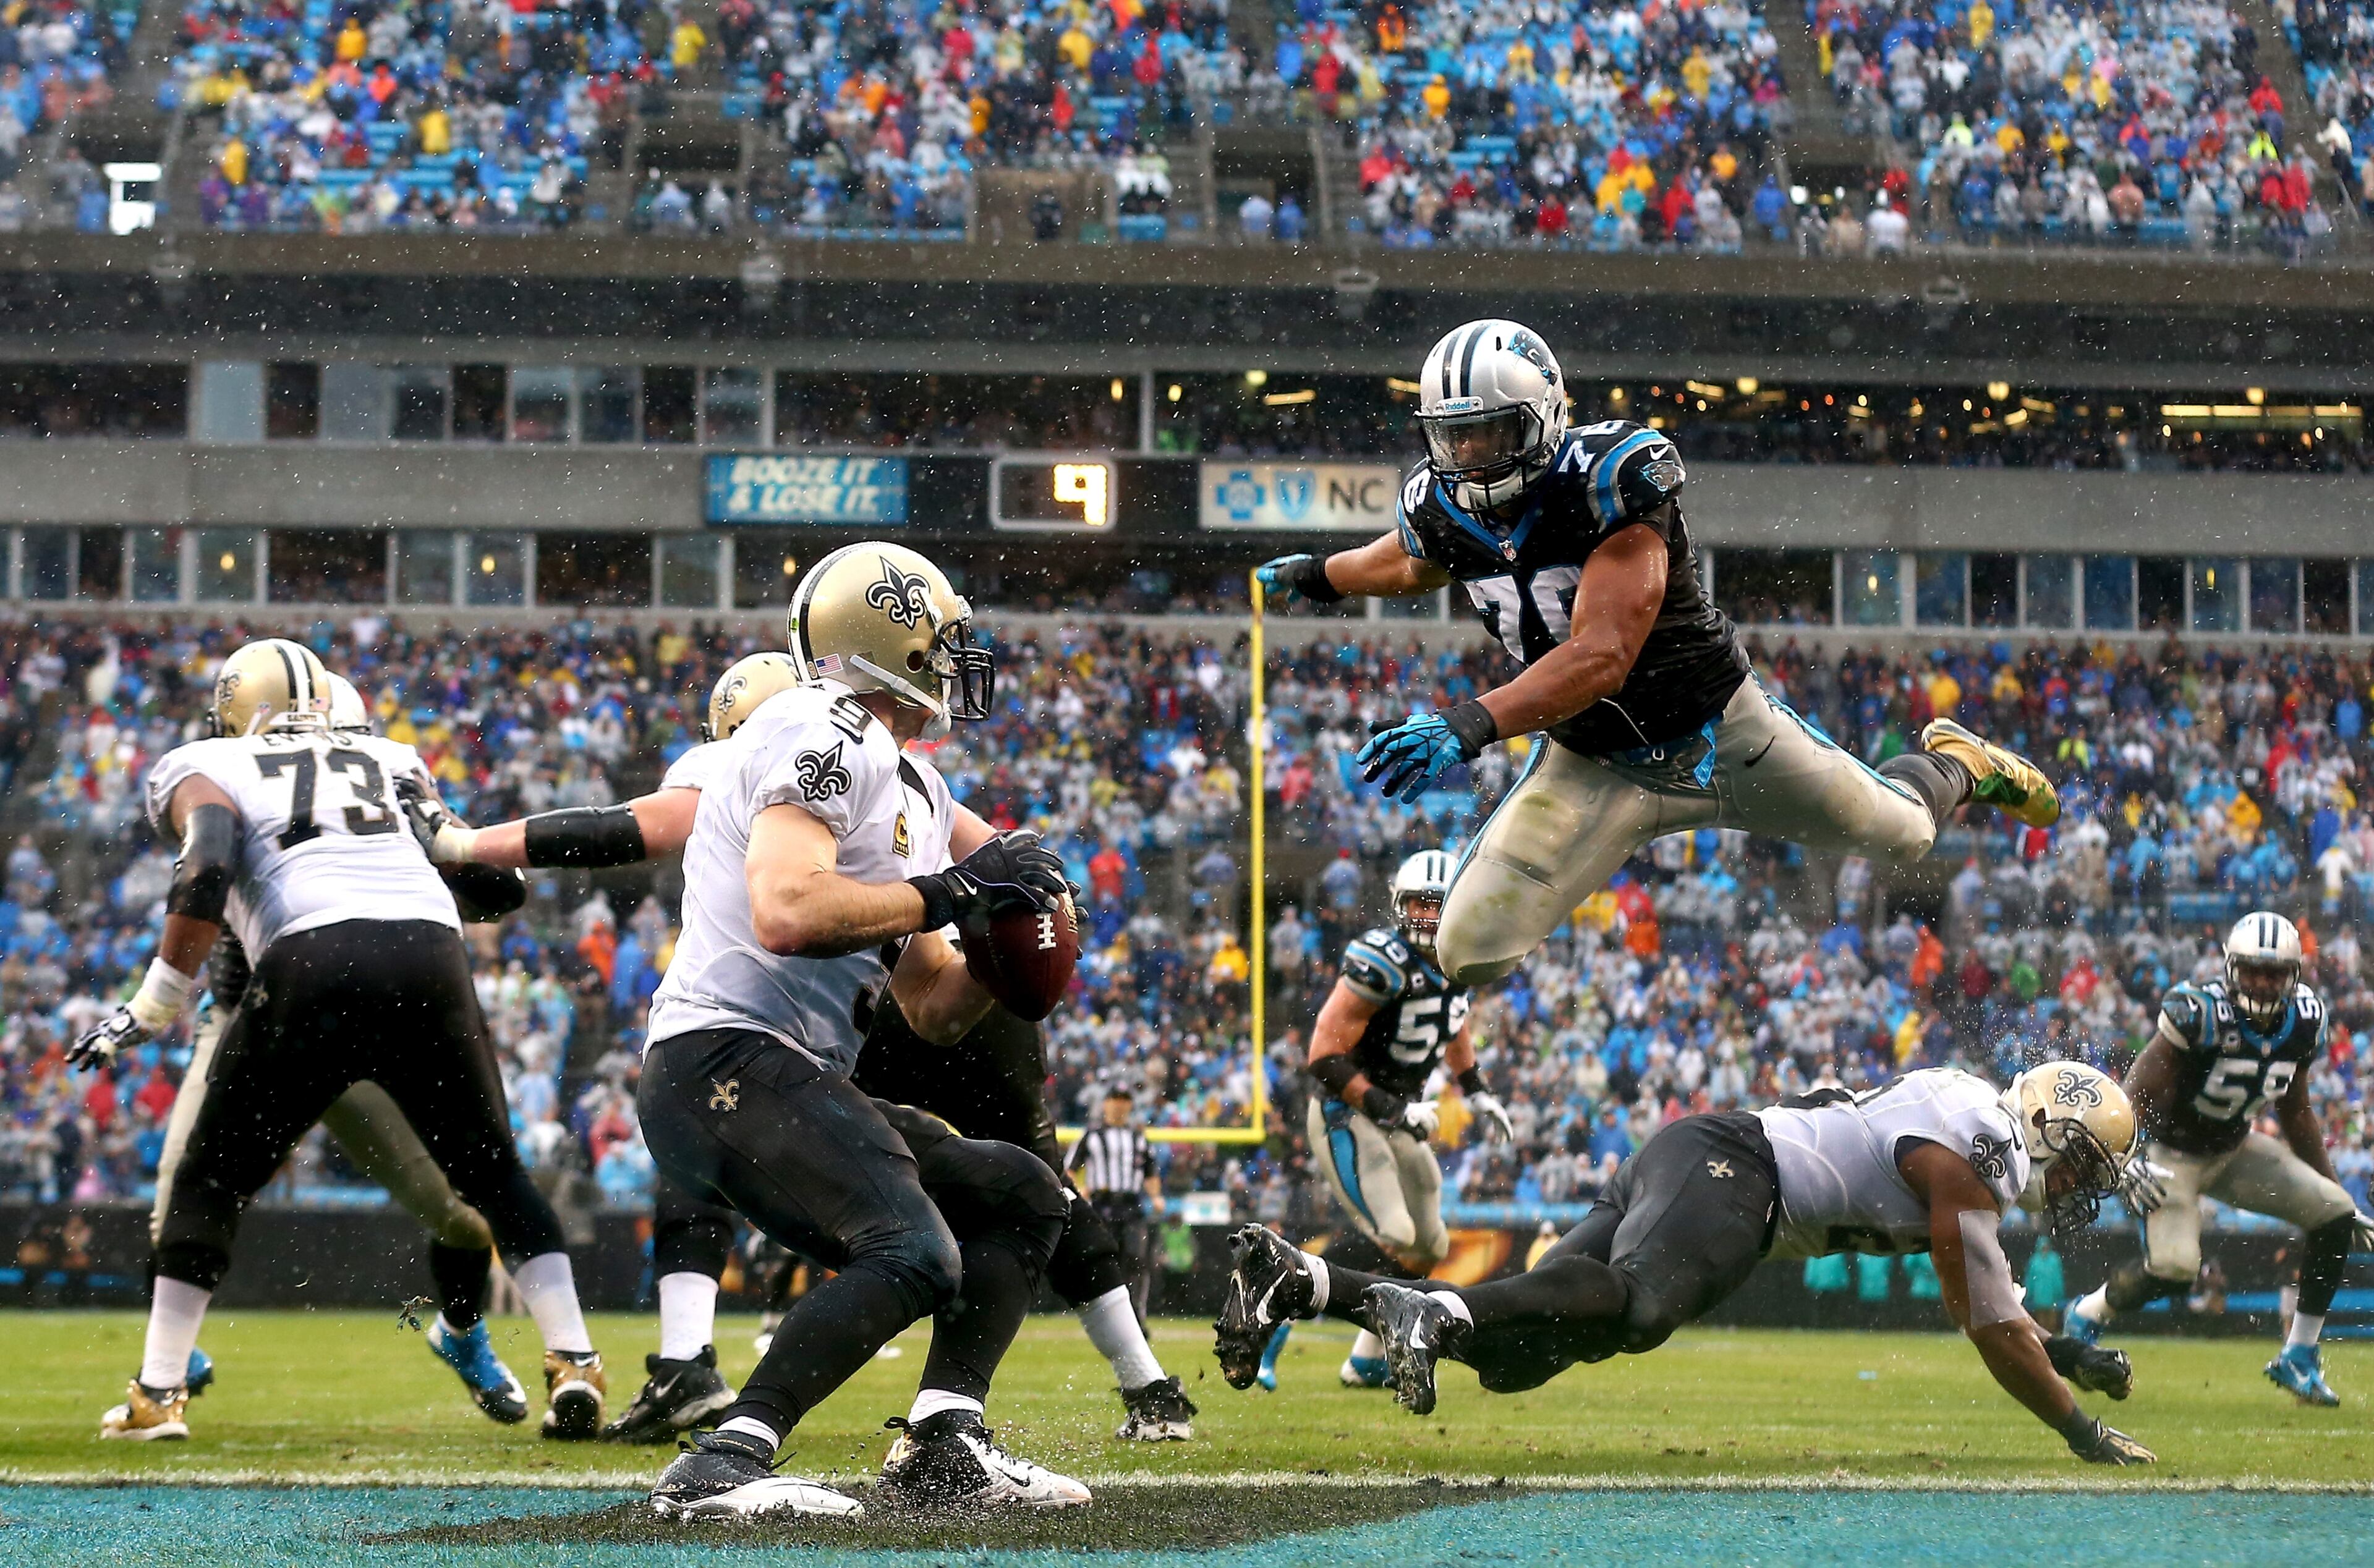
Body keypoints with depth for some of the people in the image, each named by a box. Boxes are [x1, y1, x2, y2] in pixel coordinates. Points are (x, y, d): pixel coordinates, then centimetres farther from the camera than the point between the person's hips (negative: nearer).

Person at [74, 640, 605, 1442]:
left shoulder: (204, 770, 18)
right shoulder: (389, 763, 30)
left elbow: (207, 873, -1)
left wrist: (150, 1010, 3)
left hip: (314, 963, -3)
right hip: (431, 954, 3)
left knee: (209, 1182, 15)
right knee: (493, 1174, 20)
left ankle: (158, 1393, 13)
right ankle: (573, 1362, 9)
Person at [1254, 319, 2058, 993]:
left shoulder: (1609, 483, -30)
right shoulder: (1443, 507, -10)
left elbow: (1602, 656, -37)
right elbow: (1412, 565, 17)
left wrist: (1470, 725, -48)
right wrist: (1317, 576, 35)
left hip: (1722, 734, -3)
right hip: (1593, 768, 4)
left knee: (1899, 833, 18)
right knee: (1468, 953, -12)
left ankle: (1954, 763, 51)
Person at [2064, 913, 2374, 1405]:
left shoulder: (2303, 1020, -6)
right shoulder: (2200, 1013, -26)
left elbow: (2296, 1112, 9)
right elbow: (2138, 1094, -23)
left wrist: (2334, 1189, 11)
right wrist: (2128, 1164, -36)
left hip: (2236, 1149, 6)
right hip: (2175, 1155, -6)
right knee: (2173, 1269, -25)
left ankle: (2299, 1358, 3)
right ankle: (2088, 1314, 7)